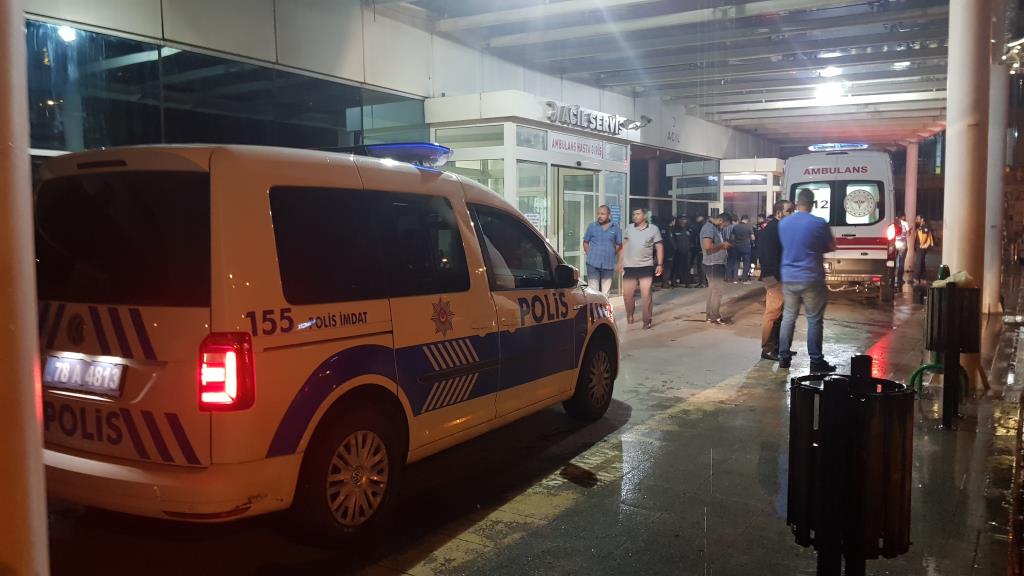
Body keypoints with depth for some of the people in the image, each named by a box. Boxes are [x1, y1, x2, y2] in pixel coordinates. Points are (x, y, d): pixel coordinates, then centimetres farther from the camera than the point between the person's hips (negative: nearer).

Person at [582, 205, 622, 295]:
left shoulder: (615, 229, 5)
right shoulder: (592, 226, 5)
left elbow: (619, 245, 11)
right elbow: (585, 242, 10)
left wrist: (612, 254, 3)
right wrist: (590, 254, 2)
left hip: (608, 264, 1)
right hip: (593, 263, -1)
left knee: (606, 291, 9)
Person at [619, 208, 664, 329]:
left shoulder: (653, 229, 0)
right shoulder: (629, 228, 6)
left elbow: (659, 247, 2)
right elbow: (624, 246, 11)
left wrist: (659, 265, -4)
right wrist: (620, 262, 6)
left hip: (646, 267, -2)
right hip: (629, 267, 3)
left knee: (646, 295, -4)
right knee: (627, 295, 8)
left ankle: (647, 321, 8)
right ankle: (630, 316, 30)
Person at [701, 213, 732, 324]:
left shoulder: (715, 228, 15)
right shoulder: (709, 228, -17)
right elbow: (708, 246, -28)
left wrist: (725, 245, 8)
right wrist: (722, 245, -16)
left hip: (717, 264, 10)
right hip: (713, 264, -10)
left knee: (713, 290, 14)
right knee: (717, 291, -5)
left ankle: (711, 315, 20)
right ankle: (715, 317, 1)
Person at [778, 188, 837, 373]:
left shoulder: (783, 223, 1)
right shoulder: (820, 224, -11)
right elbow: (831, 247, 2)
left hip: (789, 278, 4)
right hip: (811, 279, -4)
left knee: (788, 316, 13)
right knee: (814, 319, 3)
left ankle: (784, 357, 16)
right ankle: (816, 361, 7)